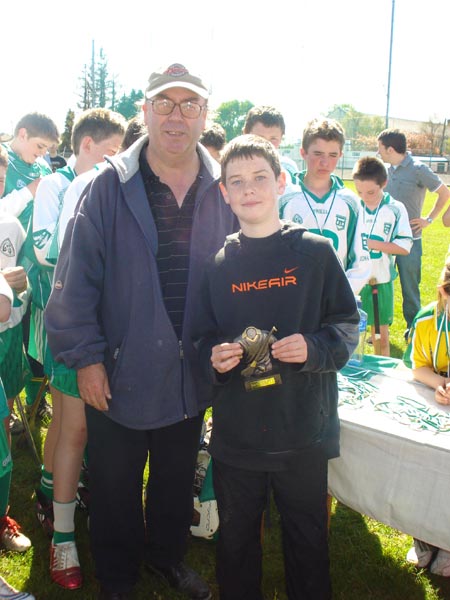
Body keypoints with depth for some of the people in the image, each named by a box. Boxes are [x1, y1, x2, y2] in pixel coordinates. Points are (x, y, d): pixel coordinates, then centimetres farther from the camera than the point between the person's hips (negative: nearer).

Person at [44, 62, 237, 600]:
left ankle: (168, 555, 49)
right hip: (119, 373, -2)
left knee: (177, 476, 23)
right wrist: (86, 357, -13)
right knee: (115, 485, 16)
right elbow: (75, 277, -11)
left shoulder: (223, 189, -3)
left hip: (192, 373, 3)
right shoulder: (110, 187, -11)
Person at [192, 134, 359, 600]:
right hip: (235, 433, 2)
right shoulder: (217, 263, 2)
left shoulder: (316, 252, -4)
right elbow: (201, 336, 7)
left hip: (303, 430, -1)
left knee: (307, 536, 16)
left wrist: (314, 347, -18)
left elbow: (347, 323, 0)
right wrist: (212, 357, -13)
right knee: (236, 536, 18)